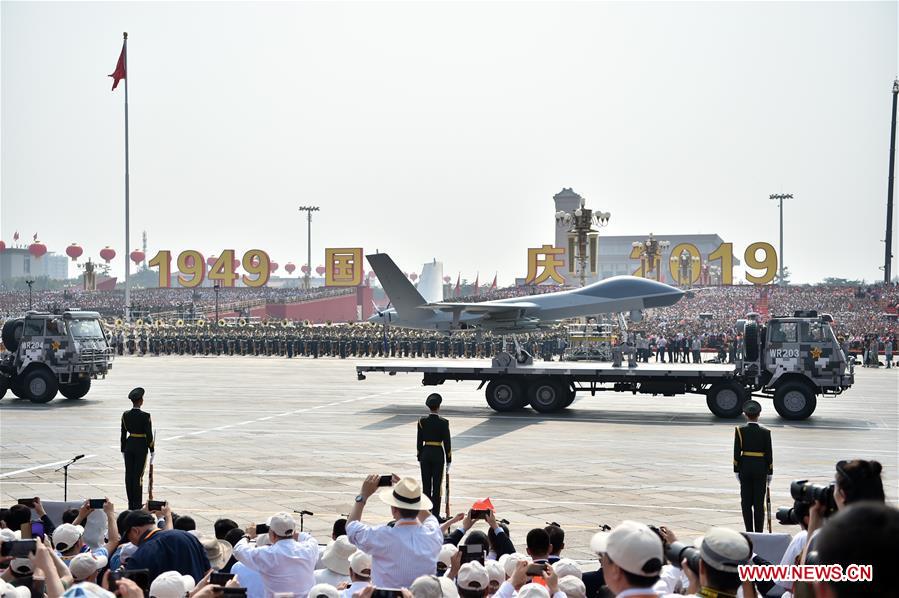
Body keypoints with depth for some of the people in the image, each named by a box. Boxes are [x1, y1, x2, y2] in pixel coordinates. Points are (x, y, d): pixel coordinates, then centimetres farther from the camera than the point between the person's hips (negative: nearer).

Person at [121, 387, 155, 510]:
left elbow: (123, 434, 5)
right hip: (141, 446, -4)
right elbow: (149, 435, -12)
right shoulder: (145, 416, -15)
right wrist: (152, 449, -1)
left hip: (129, 445, 4)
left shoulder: (125, 415, -1)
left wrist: (123, 449, 14)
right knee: (138, 475, 1)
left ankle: (131, 504, 14)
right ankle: (137, 505, 4)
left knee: (129, 474, 9)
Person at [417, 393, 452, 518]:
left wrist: (419, 457, 11)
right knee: (437, 485, 3)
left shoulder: (422, 422, -2)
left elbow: (419, 441, 2)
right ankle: (435, 514, 3)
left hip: (425, 453, 3)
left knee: (426, 484, 10)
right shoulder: (443, 423, -9)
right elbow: (446, 442, -7)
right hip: (438, 454, -3)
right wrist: (448, 460, 0)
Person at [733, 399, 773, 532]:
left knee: (746, 502, 6)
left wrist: (736, 470, 1)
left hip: (745, 468, 0)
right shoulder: (765, 432, -4)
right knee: (759, 502, 4)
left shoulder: (740, 430, -5)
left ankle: (749, 532, 7)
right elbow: (769, 454, -2)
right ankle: (759, 532, 5)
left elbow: (737, 452, -6)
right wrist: (769, 472, 6)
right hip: (760, 469, 0)